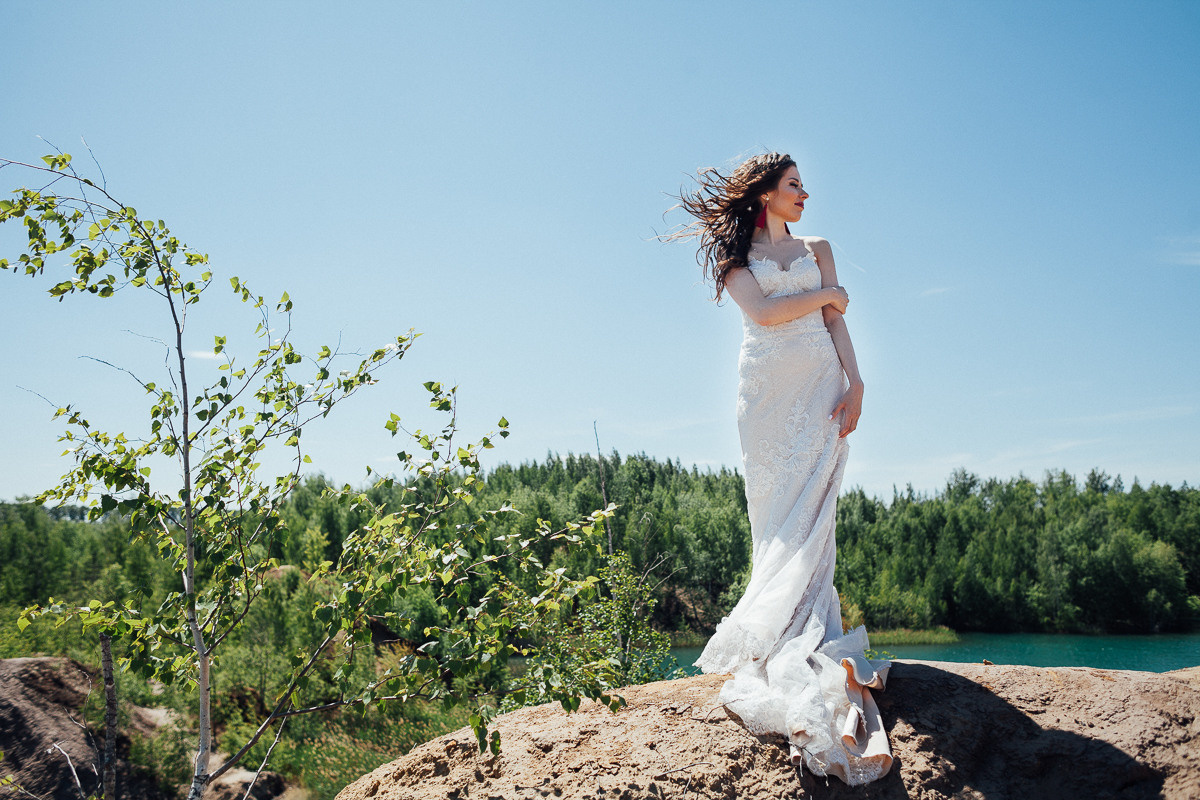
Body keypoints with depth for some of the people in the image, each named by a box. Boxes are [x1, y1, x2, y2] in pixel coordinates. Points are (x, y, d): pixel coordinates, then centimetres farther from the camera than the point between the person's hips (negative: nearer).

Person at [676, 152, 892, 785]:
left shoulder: (816, 248, 19)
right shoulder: (736, 254, 11)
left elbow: (835, 323, 8)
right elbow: (762, 312, -7)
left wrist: (855, 384, -5)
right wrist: (827, 294, 2)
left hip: (821, 383, 1)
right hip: (766, 388, -1)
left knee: (809, 514, -9)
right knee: (774, 515, -5)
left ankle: (801, 650, -12)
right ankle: (808, 643, -2)